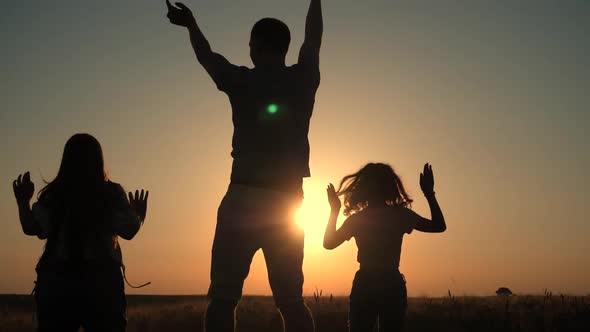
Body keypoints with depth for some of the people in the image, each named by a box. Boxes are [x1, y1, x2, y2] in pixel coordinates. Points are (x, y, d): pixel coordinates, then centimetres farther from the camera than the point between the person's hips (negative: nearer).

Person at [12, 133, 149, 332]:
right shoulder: (112, 193, 1)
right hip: (101, 279, -1)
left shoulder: (53, 194, 2)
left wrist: (23, 202, 6)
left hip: (56, 280, 1)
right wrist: (139, 216, 13)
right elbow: (128, 230, -7)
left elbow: (34, 228, -9)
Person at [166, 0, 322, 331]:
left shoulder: (242, 80, 0)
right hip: (289, 202, 3)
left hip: (245, 199, -3)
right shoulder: (304, 80, 6)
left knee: (223, 297, -1)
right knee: (291, 299, 7)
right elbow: (313, 38, 26)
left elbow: (206, 55, 20)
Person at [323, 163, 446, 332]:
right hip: (393, 286, 0)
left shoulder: (356, 219, -2)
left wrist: (334, 210, 17)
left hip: (364, 287, 0)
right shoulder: (401, 215, -3)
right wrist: (429, 193, 14)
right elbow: (439, 226, 10)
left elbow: (328, 243, 12)